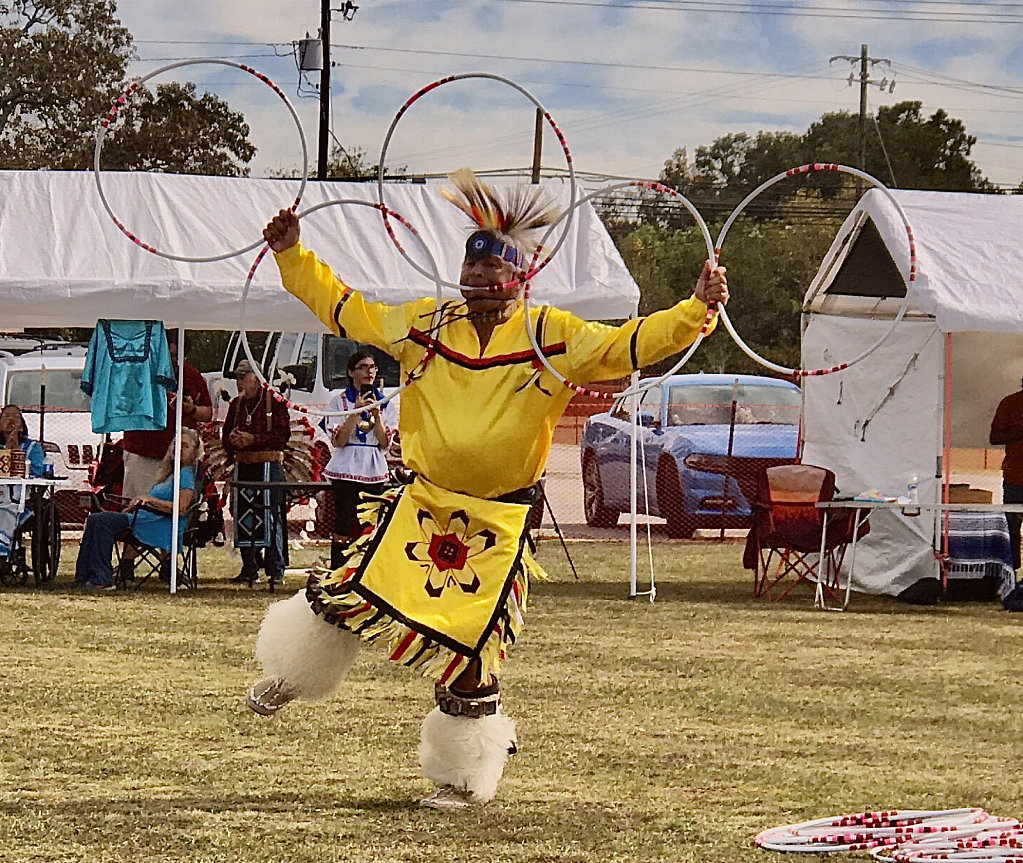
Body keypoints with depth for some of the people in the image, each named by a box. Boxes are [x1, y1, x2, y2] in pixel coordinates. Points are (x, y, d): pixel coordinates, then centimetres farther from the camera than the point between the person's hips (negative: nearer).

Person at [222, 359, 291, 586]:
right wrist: (232, 439, -3)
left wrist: (253, 439, -16)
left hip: (268, 464, -6)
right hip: (242, 465, 6)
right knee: (243, 517, 5)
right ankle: (249, 568, 12)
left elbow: (283, 434, -9)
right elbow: (226, 433, 21)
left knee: (270, 516, -8)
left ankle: (275, 568, -4)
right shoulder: (236, 403, 17)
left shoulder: (274, 402, -2)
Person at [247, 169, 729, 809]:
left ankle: (464, 776, 19)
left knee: (468, 659, 1)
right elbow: (345, 310, 12)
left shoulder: (553, 338, -6)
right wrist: (293, 256, 7)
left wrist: (698, 309, -28)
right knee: (346, 595, -2)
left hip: (497, 525, -3)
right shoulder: (425, 326, 3)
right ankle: (292, 677, 29)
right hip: (421, 504, 3)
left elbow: (630, 347, -14)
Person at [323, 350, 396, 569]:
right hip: (346, 470, -3)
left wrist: (376, 414, -8)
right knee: (344, 528, -7)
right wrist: (356, 412, -12)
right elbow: (338, 440, -7)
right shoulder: (339, 402, 4)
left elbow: (385, 444, 4)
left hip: (374, 471, 3)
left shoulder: (385, 403, 12)